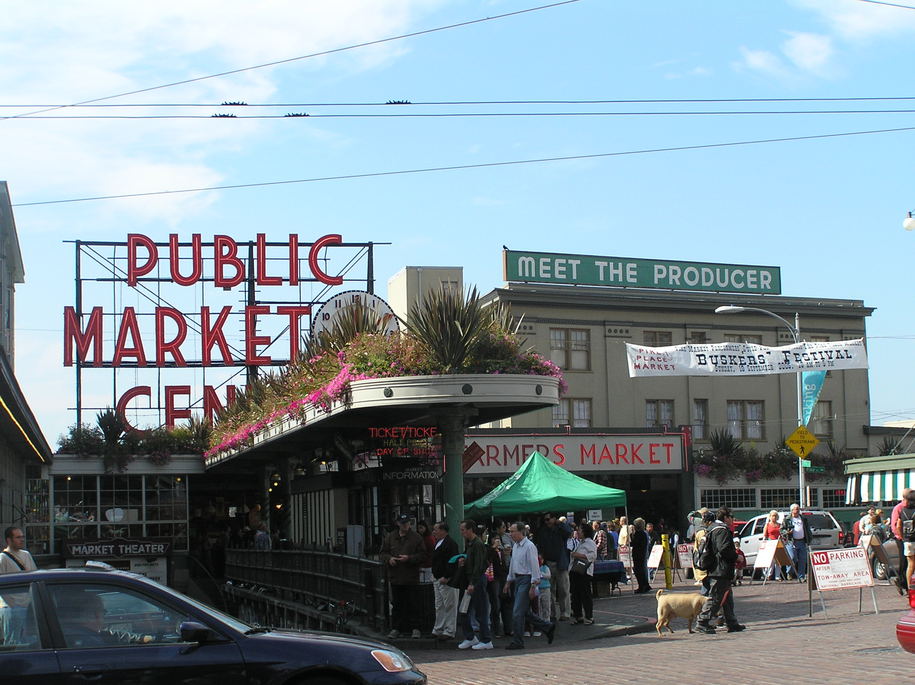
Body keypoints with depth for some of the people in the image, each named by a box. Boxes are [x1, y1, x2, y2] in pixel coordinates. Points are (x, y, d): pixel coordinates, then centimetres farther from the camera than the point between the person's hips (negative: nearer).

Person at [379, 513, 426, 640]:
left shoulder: (416, 538, 0)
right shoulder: (390, 538, 9)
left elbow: (422, 555, -3)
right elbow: (383, 552, 13)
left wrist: (409, 558, -16)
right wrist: (389, 559, -8)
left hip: (411, 578, -3)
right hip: (395, 577, 3)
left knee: (413, 604, 2)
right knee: (396, 604, 7)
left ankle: (415, 628, 10)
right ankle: (395, 628, 14)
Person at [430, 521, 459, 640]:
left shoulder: (450, 543, -15)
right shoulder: (437, 543, 17)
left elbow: (452, 562, -22)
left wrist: (446, 577, -23)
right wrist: (434, 575, 18)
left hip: (447, 580, -10)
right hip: (437, 579, 10)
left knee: (449, 606, -4)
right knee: (439, 606, 14)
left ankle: (449, 631, -1)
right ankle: (438, 630, 21)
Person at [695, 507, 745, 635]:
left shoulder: (713, 529, 19)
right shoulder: (722, 530, -15)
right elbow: (724, 549, -24)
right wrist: (736, 556, -10)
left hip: (714, 570, 11)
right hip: (721, 570, -11)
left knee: (728, 597, 15)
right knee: (715, 597, -8)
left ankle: (732, 624, 19)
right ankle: (702, 622, -8)